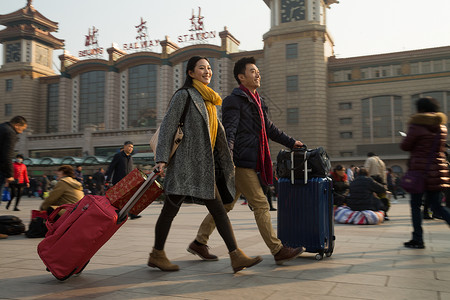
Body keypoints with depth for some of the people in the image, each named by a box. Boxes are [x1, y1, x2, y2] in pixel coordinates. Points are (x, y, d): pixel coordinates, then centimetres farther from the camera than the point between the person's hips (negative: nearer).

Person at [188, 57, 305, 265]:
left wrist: (291, 142, 34)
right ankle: (278, 251, 2)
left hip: (251, 162, 10)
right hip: (241, 162, -10)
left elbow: (269, 128, 32)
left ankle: (199, 243, 22)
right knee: (261, 205, -6)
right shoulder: (234, 100, -7)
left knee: (225, 205, 13)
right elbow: (228, 131, -18)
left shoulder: (256, 101, 23)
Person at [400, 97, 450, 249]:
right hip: (437, 170, 6)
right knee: (436, 205, 11)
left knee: (415, 205, 3)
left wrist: (406, 138, 16)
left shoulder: (417, 125, -9)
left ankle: (417, 239, 6)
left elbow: (405, 146, -4)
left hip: (420, 168, -6)